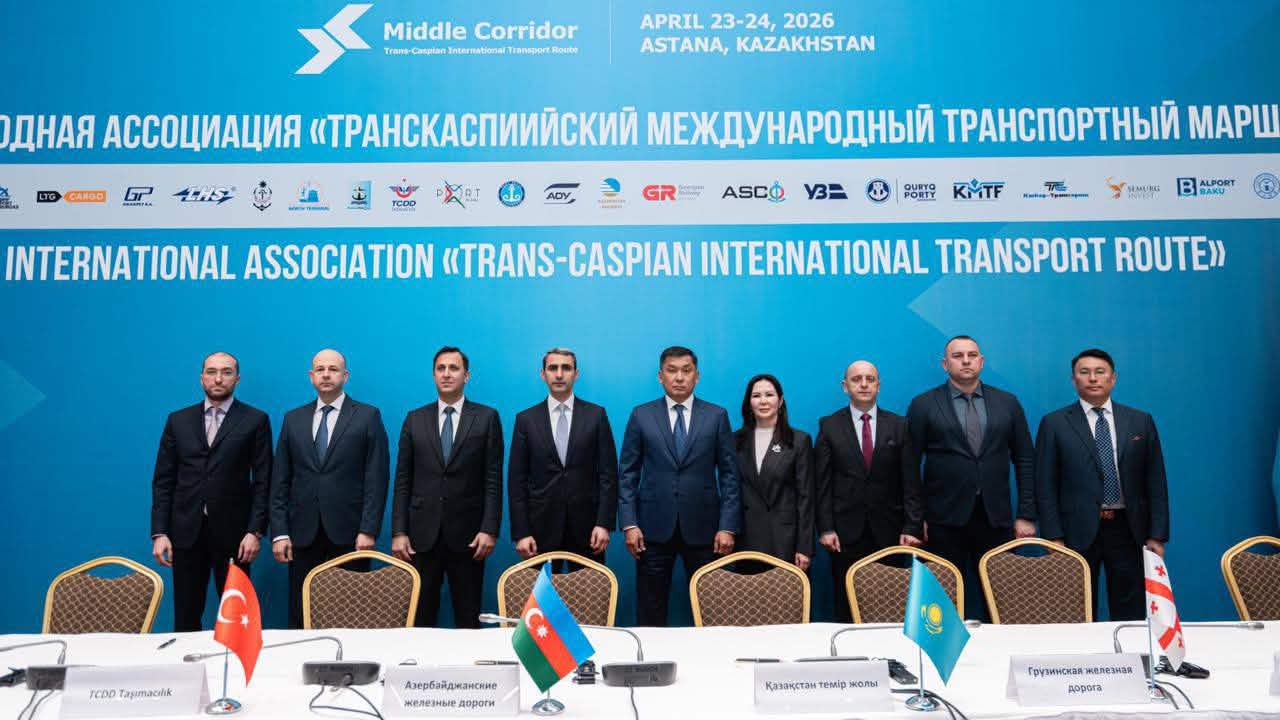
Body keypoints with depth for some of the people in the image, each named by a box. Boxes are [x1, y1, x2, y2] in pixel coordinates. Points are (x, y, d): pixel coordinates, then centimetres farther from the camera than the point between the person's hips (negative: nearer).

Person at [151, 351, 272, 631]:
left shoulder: (255, 420, 1)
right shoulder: (178, 420, 9)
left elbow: (262, 481, -2)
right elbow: (163, 480, 7)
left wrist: (255, 531, -9)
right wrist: (159, 532, 0)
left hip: (233, 532, -2)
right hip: (186, 531, 2)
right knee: (186, 616, 9)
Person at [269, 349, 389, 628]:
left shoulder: (368, 416, 2)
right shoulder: (293, 419, 12)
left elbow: (377, 478, -4)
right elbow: (280, 480, 9)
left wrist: (368, 530, -11)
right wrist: (279, 532, 1)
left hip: (349, 534, -3)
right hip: (303, 534, 3)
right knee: (300, 615, 6)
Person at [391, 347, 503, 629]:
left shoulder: (487, 417, 2)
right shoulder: (415, 419, 8)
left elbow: (493, 480, -1)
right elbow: (402, 481, 6)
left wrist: (490, 530, -8)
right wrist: (398, 532, -1)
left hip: (467, 535, -2)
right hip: (422, 534, 2)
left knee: (468, 619, 6)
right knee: (419, 617, 7)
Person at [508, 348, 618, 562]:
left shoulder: (596, 415, 3)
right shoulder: (526, 419, 4)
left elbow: (608, 473, 1)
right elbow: (517, 480, 2)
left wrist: (604, 523, -7)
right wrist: (520, 533, -4)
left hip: (586, 526, 0)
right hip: (541, 527, 0)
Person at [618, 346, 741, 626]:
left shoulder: (717, 416, 4)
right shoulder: (641, 415, 4)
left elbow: (729, 474, 2)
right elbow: (627, 474, 3)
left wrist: (727, 526, -5)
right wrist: (629, 524, -5)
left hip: (702, 527, 0)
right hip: (654, 527, 0)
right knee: (650, 611, 6)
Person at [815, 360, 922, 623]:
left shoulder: (900, 426, 6)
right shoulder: (829, 426, 3)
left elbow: (911, 481, 2)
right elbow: (822, 483, 0)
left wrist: (912, 527, -5)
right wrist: (825, 528, -6)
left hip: (888, 531, 1)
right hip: (845, 532, -1)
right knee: (846, 608, 6)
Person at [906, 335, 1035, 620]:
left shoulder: (1007, 403, 9)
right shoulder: (923, 405, 1)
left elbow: (1025, 460, 9)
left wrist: (1026, 515, 4)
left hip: (996, 518, 2)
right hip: (944, 520, -2)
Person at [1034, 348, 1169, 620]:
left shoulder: (1141, 421, 8)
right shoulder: (1054, 424, 1)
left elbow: (1156, 482, 7)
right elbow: (1045, 486, -1)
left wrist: (1157, 536, 1)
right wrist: (1054, 537, -7)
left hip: (1129, 530, 2)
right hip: (1078, 532, -2)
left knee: (1131, 617, 7)